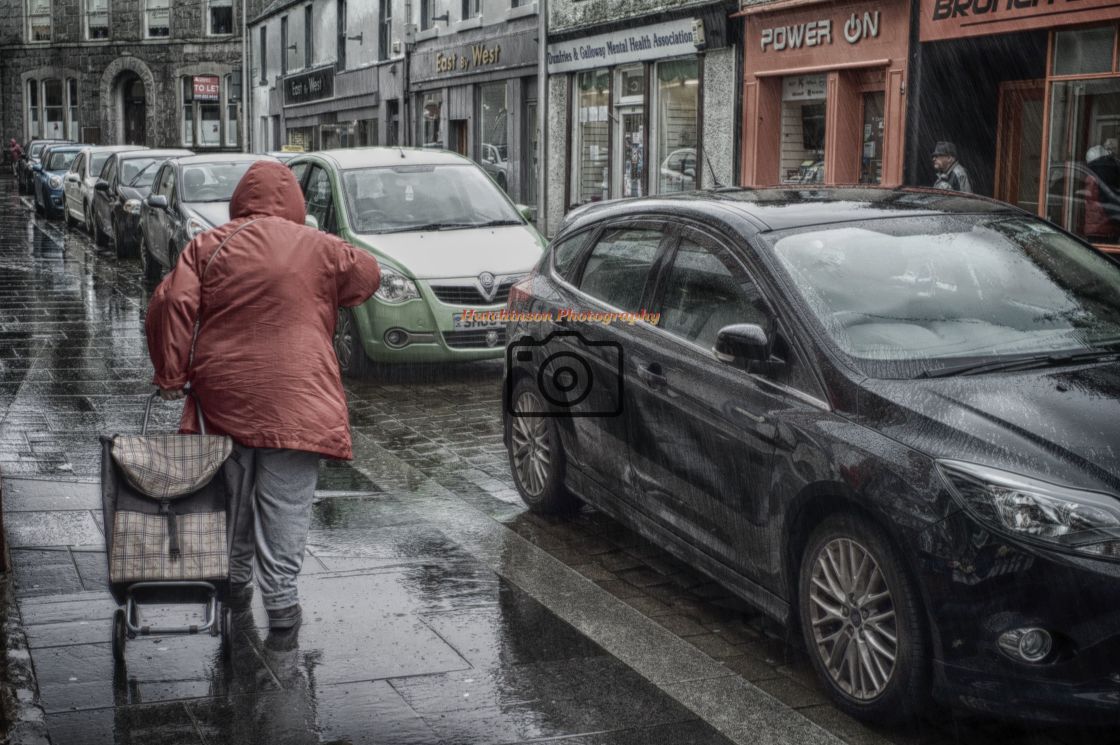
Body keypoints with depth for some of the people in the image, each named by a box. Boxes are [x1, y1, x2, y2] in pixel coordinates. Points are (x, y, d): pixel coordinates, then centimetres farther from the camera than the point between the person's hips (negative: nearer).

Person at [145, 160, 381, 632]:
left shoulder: (208, 246, 3)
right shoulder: (319, 248, 1)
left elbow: (171, 304, -5)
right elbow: (368, 275, 17)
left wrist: (170, 374, 0)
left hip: (223, 396, 3)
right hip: (295, 398, -3)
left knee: (232, 495, 19)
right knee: (285, 504, 1)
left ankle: (235, 581, 31)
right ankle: (280, 600, 0)